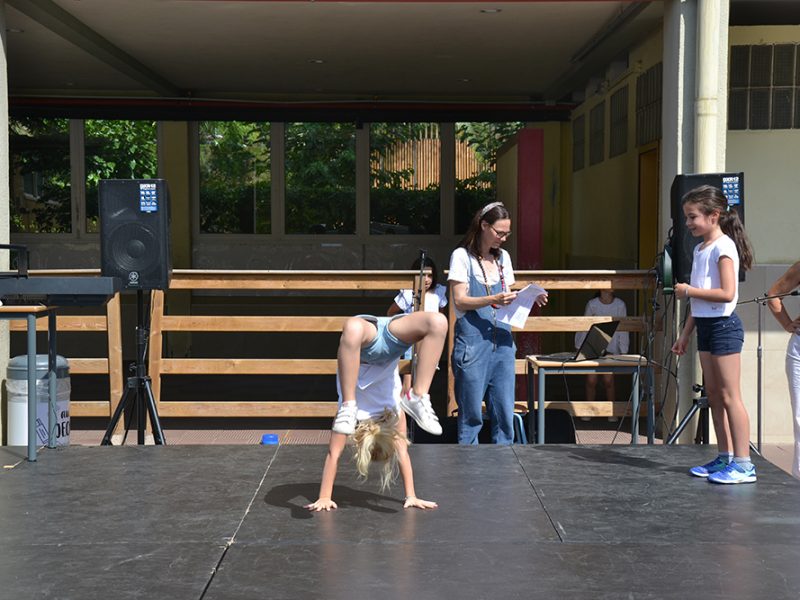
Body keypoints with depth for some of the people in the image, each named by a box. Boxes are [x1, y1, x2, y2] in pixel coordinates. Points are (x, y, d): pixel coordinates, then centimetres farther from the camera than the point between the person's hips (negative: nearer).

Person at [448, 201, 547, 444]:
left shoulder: (503, 257, 17)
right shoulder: (462, 256, -1)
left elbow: (508, 298, 18)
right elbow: (460, 301, -9)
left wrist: (530, 299, -2)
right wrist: (492, 300, -23)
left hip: (501, 342, 5)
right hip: (472, 341, -5)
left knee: (504, 411, 4)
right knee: (471, 413, -1)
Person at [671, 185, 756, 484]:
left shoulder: (723, 247, -14)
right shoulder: (700, 249, 13)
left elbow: (727, 293, -23)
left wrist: (689, 291, -17)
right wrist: (685, 334, 18)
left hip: (723, 326, -9)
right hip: (705, 326, 9)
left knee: (730, 397, -7)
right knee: (714, 396, 12)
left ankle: (743, 464, -3)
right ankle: (725, 458, 20)